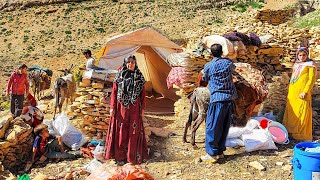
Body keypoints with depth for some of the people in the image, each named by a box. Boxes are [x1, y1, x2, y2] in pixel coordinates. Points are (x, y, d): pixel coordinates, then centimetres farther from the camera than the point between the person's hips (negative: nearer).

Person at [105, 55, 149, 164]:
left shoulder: (139, 76, 5)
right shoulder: (120, 75, 2)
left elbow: (142, 93, 7)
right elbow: (114, 92, 1)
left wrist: (142, 108, 4)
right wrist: (112, 107, -4)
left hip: (134, 108, 1)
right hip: (121, 107, 0)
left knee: (134, 131, 4)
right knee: (121, 130, 4)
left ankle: (133, 155, 15)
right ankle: (120, 156, 15)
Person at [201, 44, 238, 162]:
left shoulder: (208, 66, -4)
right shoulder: (228, 62, 7)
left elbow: (204, 79, 14)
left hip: (217, 100, -5)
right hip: (230, 99, 5)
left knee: (212, 127, 1)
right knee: (224, 127, 12)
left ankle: (212, 154, 3)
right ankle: (220, 151, 22)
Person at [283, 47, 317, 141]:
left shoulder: (310, 64, -2)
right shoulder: (296, 64, 16)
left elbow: (312, 79, -8)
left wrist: (305, 92, -16)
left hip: (301, 93, -7)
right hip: (292, 93, 7)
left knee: (301, 113, -5)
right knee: (291, 111, 9)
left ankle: (302, 134, 3)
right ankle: (291, 131, 19)